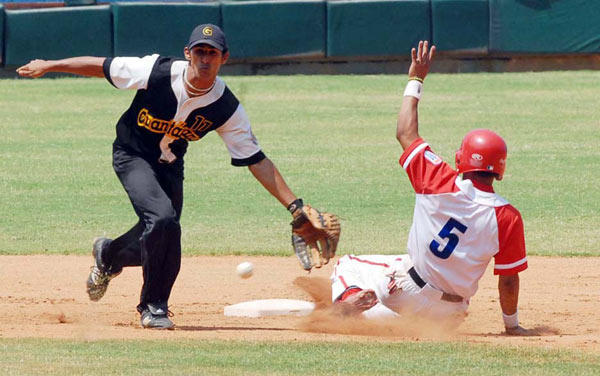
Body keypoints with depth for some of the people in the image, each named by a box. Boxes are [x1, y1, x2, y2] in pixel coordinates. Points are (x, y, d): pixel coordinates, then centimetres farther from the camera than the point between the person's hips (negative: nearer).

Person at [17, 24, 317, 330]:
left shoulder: (227, 109, -18)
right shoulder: (156, 73, -26)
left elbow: (256, 161, -15)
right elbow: (102, 66, -14)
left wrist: (294, 205, -22)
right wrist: (48, 66, -5)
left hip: (169, 166, 4)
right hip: (132, 155, -4)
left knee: (157, 240, 2)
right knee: (163, 217, -26)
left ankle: (108, 256, 39)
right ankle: (154, 307, -10)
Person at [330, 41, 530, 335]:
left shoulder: (440, 182, -12)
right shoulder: (507, 217, -15)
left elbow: (406, 134, 2)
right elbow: (508, 280, -8)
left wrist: (415, 80, 12)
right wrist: (511, 326, 7)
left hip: (405, 288, 0)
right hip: (447, 316, 0)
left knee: (348, 266, 21)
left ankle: (349, 302, -13)